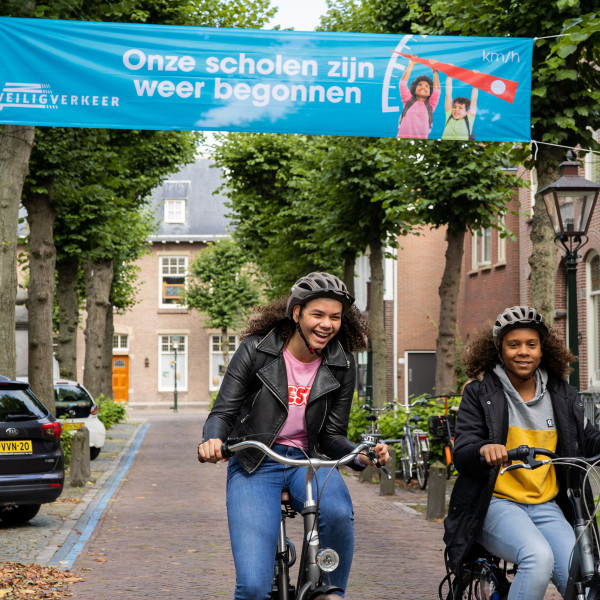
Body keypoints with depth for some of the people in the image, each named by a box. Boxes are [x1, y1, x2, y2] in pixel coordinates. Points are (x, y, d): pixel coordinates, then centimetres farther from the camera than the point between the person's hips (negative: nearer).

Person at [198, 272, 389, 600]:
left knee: (338, 512, -35)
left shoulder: (341, 367, 0)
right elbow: (223, 411, -7)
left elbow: (332, 436, 3)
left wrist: (361, 456, -19)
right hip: (255, 465, -2)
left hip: (307, 462, 2)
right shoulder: (256, 350, -7)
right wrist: (212, 440, -30)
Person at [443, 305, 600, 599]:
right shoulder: (480, 393, 0)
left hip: (546, 507, 4)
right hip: (496, 503, -3)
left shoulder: (562, 394, 11)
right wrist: (483, 450, -31)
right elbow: (461, 454, -7)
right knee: (538, 557, -33)